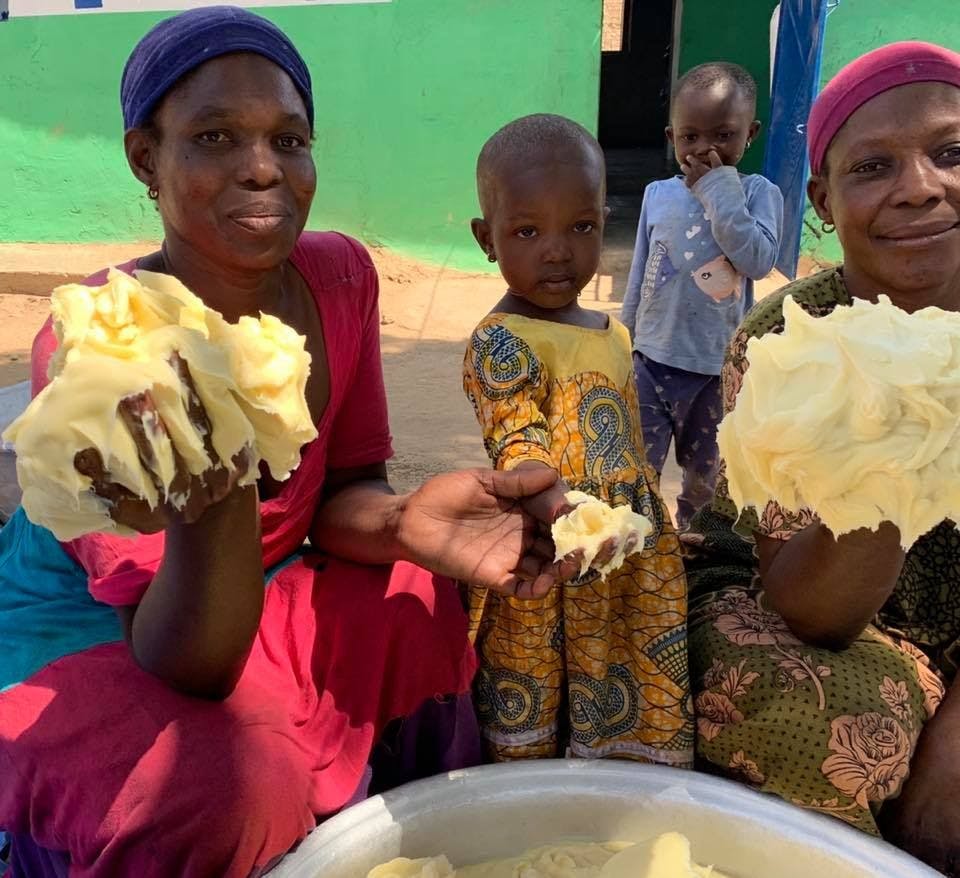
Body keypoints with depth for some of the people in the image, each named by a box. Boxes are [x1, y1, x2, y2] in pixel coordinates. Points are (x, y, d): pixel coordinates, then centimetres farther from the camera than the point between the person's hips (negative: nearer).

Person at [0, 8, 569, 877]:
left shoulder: (339, 274, -13)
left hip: (257, 590, 6)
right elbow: (192, 666, -30)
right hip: (92, 623, -5)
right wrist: (213, 506, -51)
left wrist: (408, 521, -29)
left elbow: (339, 493, -5)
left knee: (428, 606, -14)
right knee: (226, 789, -30)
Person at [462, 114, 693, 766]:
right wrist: (556, 510, -45)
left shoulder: (614, 334, 9)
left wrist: (652, 534, 22)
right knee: (528, 744, 9)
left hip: (631, 574, 8)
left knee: (620, 729, 20)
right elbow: (519, 447, -26)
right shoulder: (501, 341, -15)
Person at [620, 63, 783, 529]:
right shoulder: (658, 195, 2)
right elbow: (639, 276, 9)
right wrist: (624, 342, 14)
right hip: (652, 359, 1)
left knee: (704, 479, 16)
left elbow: (758, 260, -21)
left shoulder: (758, 193, -4)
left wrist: (719, 189, -18)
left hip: (720, 367, -1)